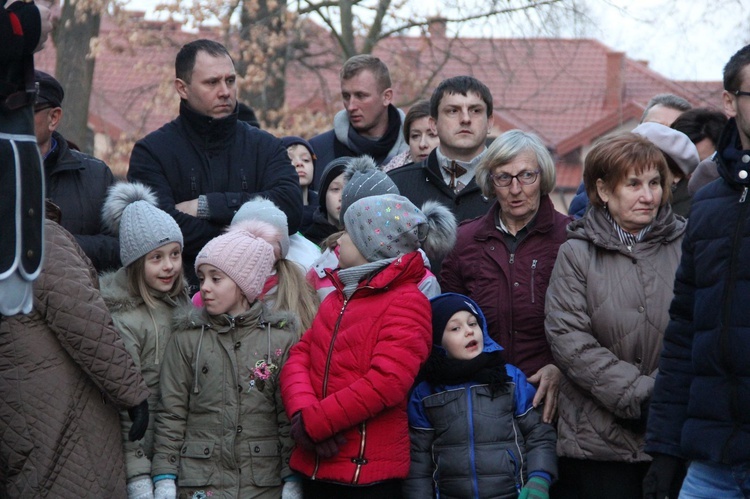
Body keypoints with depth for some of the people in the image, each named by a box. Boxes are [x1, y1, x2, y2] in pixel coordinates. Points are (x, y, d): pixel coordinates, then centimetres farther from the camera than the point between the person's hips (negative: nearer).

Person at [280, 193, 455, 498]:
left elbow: (387, 381, -20)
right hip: (314, 465, 7)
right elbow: (300, 356, 8)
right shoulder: (337, 298, 18)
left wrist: (313, 423, -17)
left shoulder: (407, 302, -7)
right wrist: (303, 413, -12)